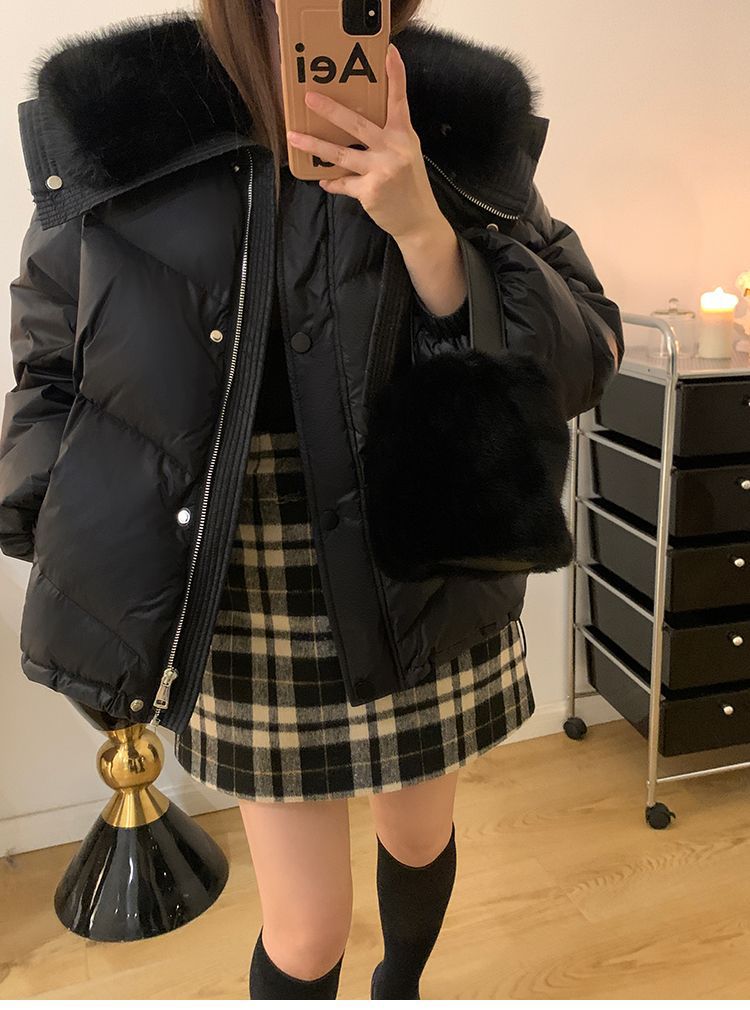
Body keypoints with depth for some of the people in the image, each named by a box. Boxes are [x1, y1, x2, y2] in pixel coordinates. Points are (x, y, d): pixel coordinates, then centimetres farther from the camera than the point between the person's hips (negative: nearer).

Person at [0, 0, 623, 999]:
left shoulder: (465, 123, -7)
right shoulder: (111, 124, -8)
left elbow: (582, 364, -11)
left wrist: (427, 232, -25)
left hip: (426, 589, 2)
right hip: (249, 614, -1)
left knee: (420, 841, 26)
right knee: (305, 930, 9)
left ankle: (400, 988, 61)